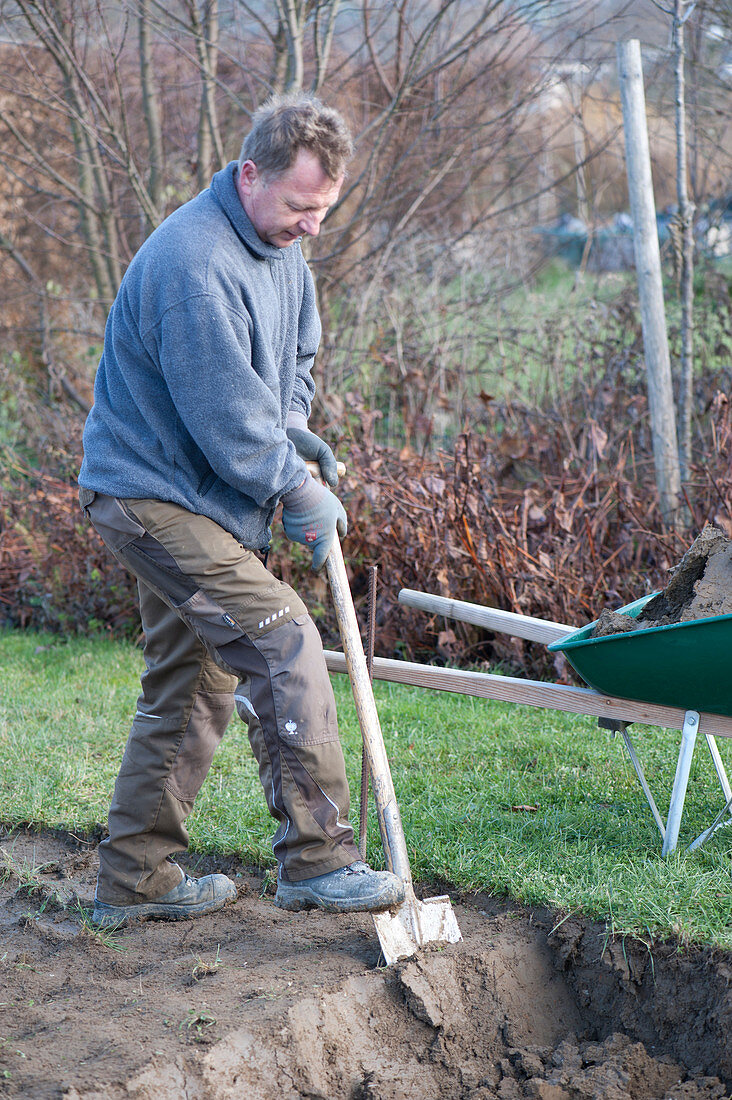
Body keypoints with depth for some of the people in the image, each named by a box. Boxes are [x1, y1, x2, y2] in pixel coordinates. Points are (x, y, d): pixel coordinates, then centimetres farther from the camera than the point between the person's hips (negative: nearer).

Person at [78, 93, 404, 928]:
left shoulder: (280, 244, 7)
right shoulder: (194, 264, -26)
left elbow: (295, 355, 21)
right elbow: (223, 415, -24)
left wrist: (292, 426, 1)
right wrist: (300, 491, -12)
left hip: (189, 498, 10)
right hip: (153, 493, -10)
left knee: (193, 684, 13)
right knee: (282, 641, -16)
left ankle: (134, 878, 21)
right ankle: (315, 858, -10)